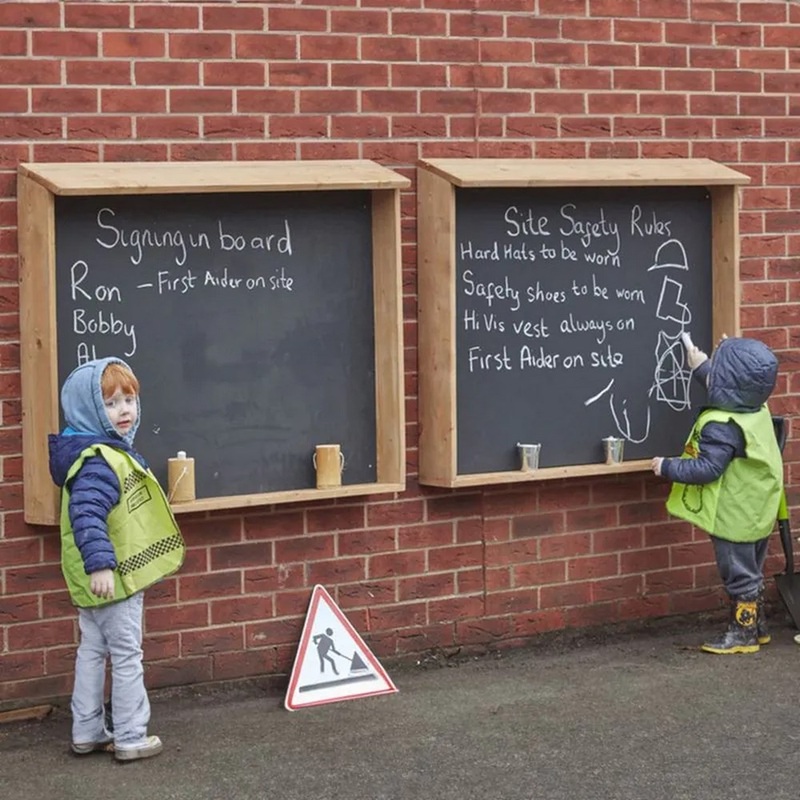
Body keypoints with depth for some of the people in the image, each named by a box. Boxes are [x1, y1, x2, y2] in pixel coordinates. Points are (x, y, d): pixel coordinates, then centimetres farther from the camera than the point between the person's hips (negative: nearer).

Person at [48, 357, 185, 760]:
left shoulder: (111, 451, 9)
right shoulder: (99, 462, -25)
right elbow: (86, 514, -36)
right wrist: (99, 563, -42)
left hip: (93, 580, 10)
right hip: (113, 577, -10)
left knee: (92, 651, 16)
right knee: (126, 657, 1)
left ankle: (87, 733, 26)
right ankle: (130, 738, 10)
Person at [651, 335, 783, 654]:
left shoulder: (720, 427, -29)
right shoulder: (756, 409, -1)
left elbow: (707, 469, -29)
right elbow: (727, 390, 21)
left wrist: (668, 467, -18)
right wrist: (701, 368, 28)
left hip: (734, 517, -9)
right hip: (758, 514, 9)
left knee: (739, 574, 3)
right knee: (751, 572, 21)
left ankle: (743, 632, 13)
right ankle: (756, 627, 31)